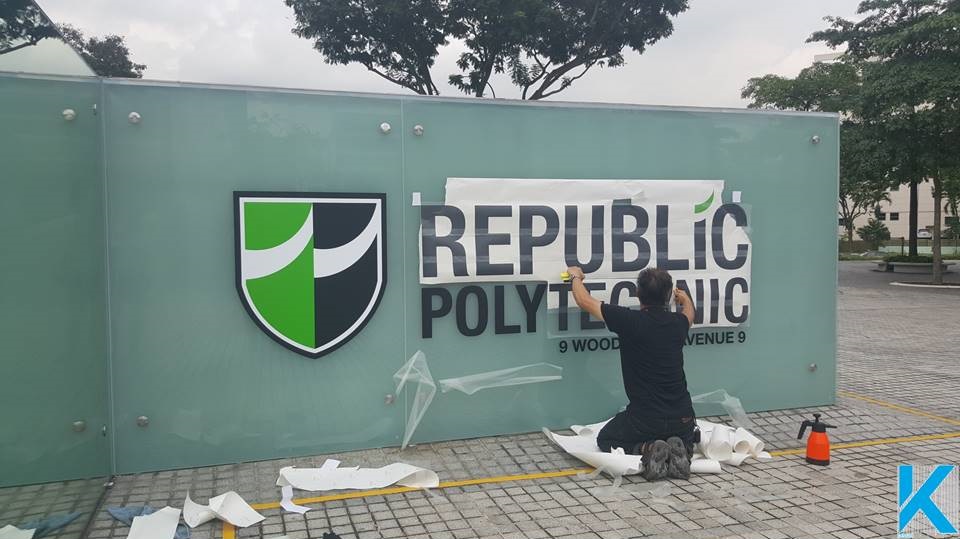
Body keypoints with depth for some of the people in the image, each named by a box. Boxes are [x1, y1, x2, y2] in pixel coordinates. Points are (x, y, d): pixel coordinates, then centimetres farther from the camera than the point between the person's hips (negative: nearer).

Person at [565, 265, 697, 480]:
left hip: (644, 419, -4)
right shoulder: (677, 323, 1)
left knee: (606, 440, 24)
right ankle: (680, 448, 0)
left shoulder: (630, 321, -13)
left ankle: (646, 449, -6)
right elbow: (689, 313, 30)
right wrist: (685, 298, 52)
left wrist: (576, 277, 20)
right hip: (683, 419, 4)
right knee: (686, 437, 37)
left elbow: (584, 301, 0)